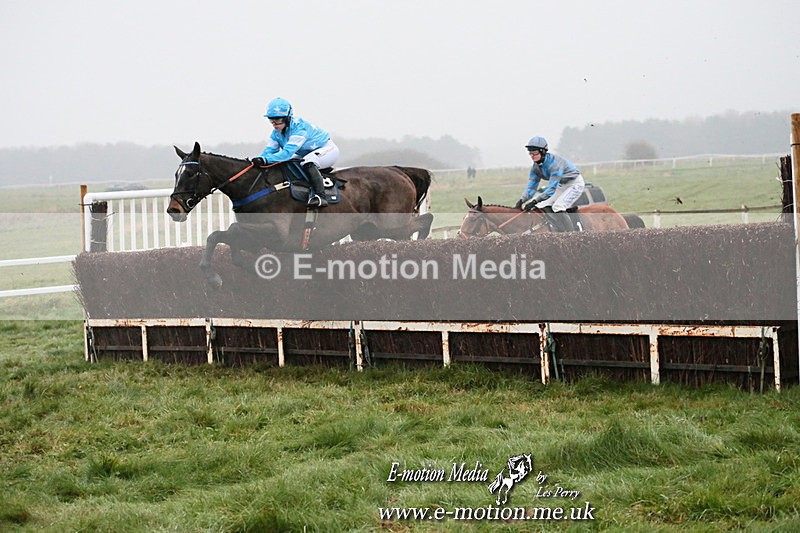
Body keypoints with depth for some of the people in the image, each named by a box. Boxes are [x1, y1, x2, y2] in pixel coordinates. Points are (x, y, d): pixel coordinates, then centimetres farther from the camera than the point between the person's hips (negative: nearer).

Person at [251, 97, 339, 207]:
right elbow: (269, 150, -12)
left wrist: (265, 159, -52)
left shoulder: (299, 127, -33)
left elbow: (288, 152, -41)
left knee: (308, 162, -38)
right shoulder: (276, 132, -7)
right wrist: (257, 160, -35)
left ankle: (320, 196, -40)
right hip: (307, 154, 9)